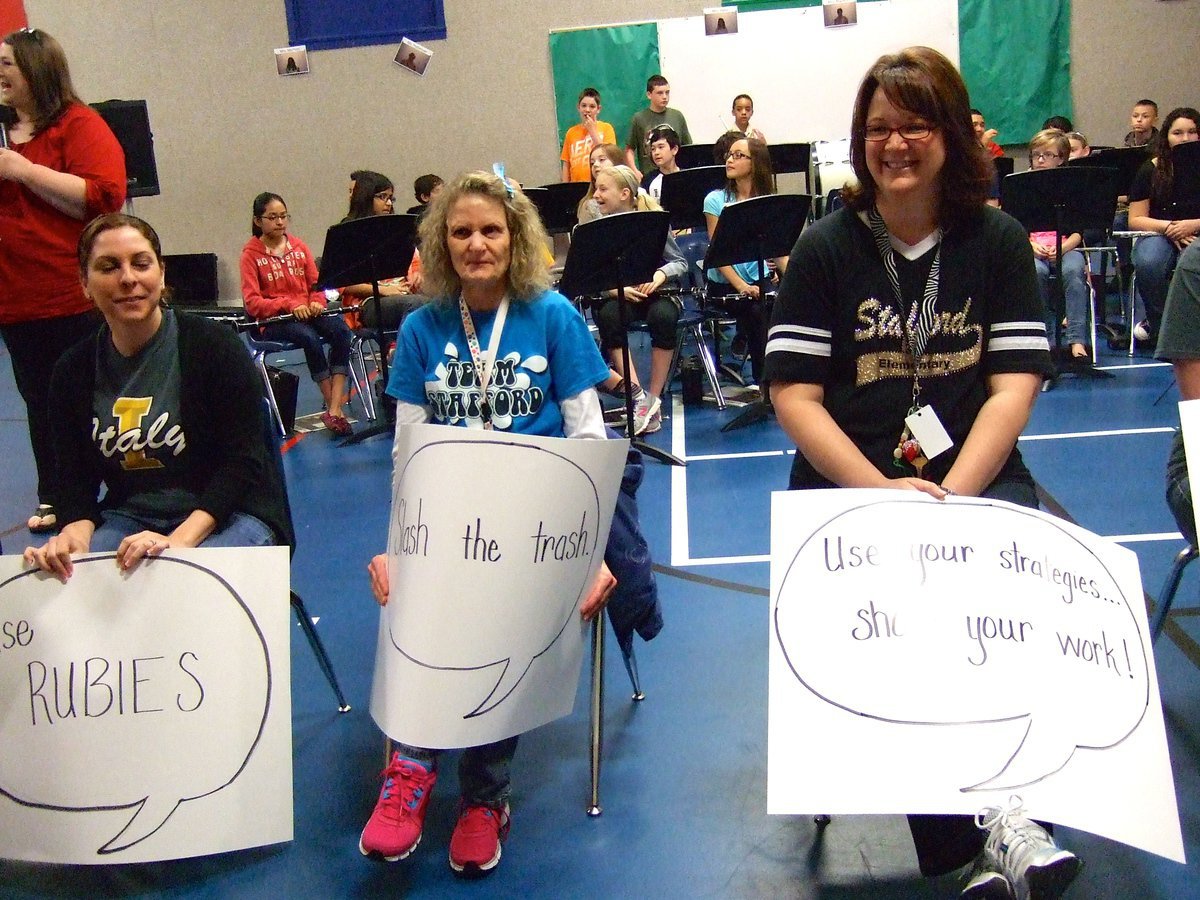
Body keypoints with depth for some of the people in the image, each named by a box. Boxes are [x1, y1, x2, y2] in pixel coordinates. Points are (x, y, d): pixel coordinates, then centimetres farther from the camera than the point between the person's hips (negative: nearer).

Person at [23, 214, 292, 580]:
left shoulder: (214, 344, -9)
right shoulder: (73, 371, 5)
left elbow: (242, 461, -13)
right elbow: (76, 479, 4)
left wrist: (179, 540, -27)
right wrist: (76, 532, -20)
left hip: (229, 516, -4)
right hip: (128, 519, 4)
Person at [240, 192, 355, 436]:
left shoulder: (299, 246, 15)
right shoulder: (251, 253, 1)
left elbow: (316, 285, 13)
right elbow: (252, 303, -7)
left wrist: (317, 302, -11)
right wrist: (289, 305, -20)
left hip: (307, 312, 4)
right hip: (272, 320, -4)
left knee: (341, 330, -28)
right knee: (310, 337, -36)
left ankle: (335, 410, -34)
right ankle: (331, 407, -26)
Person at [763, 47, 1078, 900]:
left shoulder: (999, 240, 8)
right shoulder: (826, 247, 4)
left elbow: (1014, 385, 0)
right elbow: (793, 393, -3)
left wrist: (953, 495, -15)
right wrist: (880, 491, -16)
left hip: (978, 479, 1)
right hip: (847, 488, -1)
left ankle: (992, 809, -22)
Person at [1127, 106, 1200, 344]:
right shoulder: (1151, 170, 6)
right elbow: (1135, 219, 3)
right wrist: (1169, 227, -13)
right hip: (1158, 233, 1)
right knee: (1148, 264, -36)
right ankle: (1157, 322, -8)